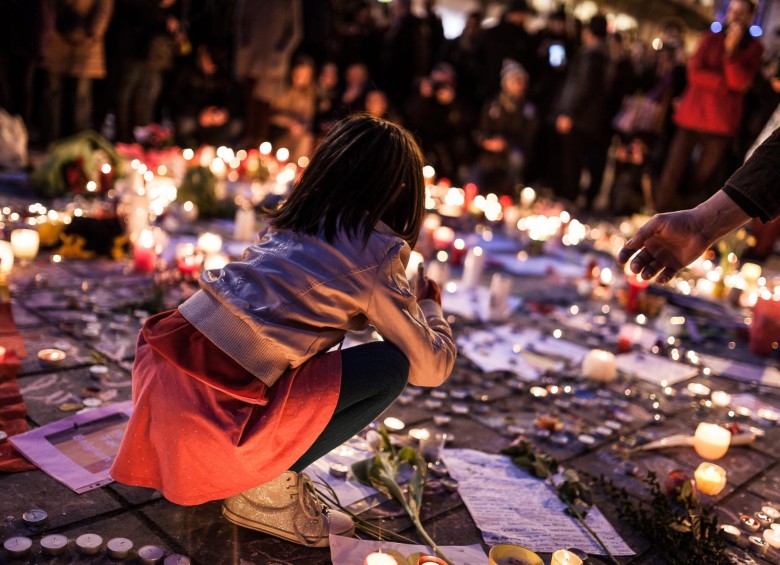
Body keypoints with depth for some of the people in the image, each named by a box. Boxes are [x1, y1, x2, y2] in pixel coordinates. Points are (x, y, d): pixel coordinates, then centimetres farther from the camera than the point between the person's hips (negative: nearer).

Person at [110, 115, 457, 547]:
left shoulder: (294, 221, 16)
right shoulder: (377, 251, -3)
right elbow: (432, 366, 4)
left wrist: (402, 301, 38)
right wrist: (429, 304, 22)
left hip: (165, 366, 8)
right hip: (218, 402, -8)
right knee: (391, 365, 1)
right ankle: (269, 485, 5)